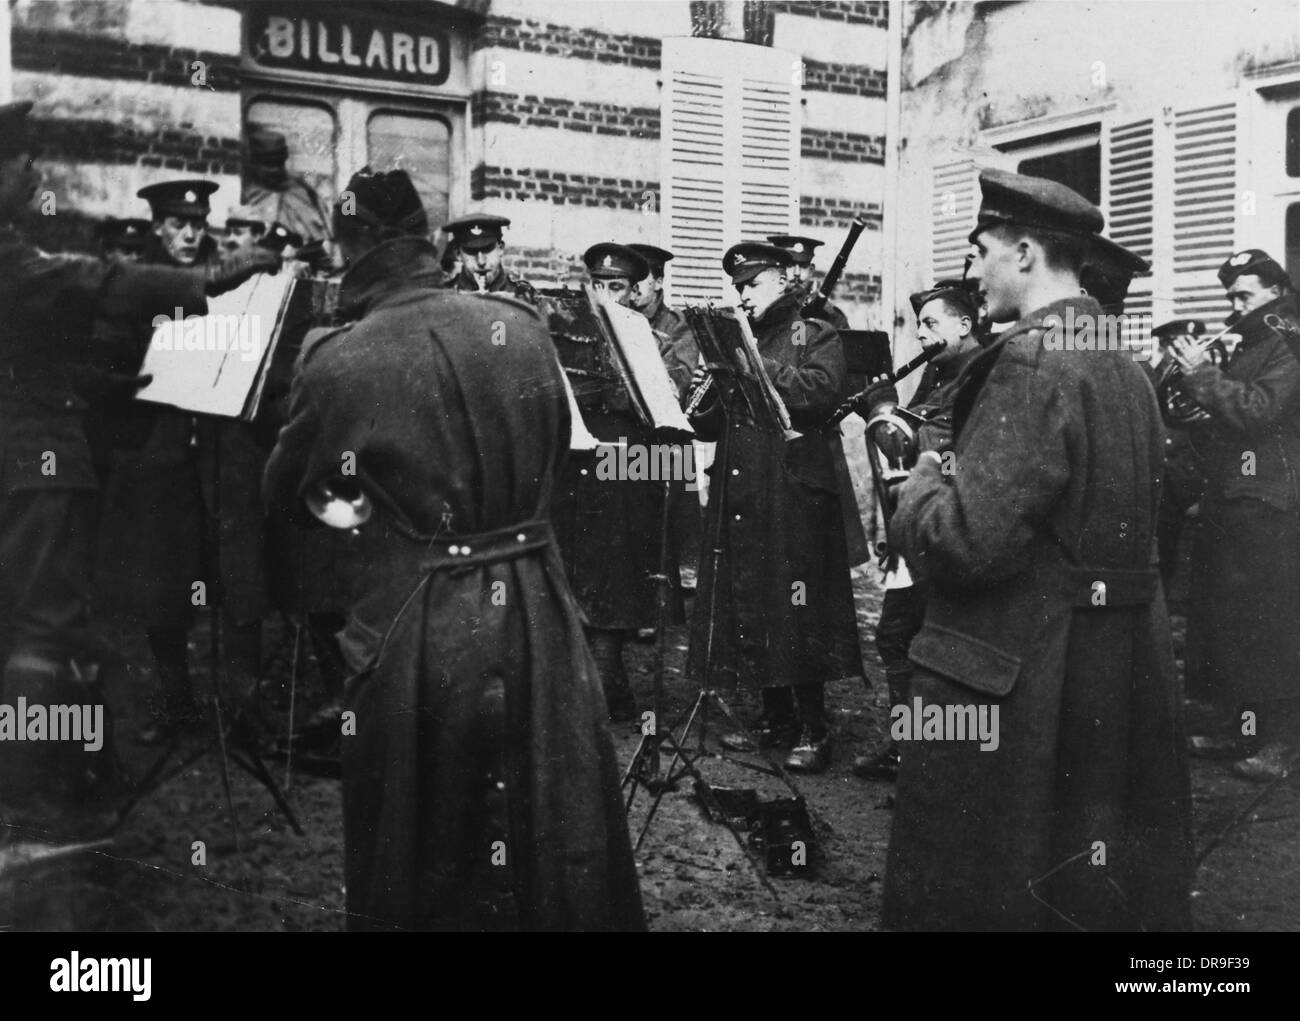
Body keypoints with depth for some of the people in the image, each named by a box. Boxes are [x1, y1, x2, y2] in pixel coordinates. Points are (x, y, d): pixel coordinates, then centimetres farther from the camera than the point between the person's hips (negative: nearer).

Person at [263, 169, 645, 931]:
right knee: (557, 836, 18)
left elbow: (284, 491, 5)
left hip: (422, 627, -3)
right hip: (536, 608, 3)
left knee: (421, 857, 16)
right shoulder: (523, 326, -2)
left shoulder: (341, 361, -11)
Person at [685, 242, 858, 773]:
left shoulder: (816, 336, 4)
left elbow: (822, 392, -16)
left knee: (798, 610, -7)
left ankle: (814, 731, 1)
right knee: (748, 606, 7)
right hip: (739, 498, 7)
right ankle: (776, 720, 19)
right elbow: (711, 427, 18)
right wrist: (706, 395, -4)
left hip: (794, 491, -6)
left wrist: (756, 366, -17)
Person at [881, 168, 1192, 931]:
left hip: (1019, 679, -9)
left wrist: (923, 483, -5)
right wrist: (955, 470, 13)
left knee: (988, 890, 6)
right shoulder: (1125, 367, 9)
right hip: (1119, 675, 9)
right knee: (1108, 880, 20)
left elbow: (969, 540, -26)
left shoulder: (1033, 362, -19)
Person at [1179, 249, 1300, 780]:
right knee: (1223, 616, 12)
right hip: (1226, 503, 9)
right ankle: (1238, 723, 23)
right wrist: (1195, 426, 5)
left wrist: (1202, 374, -17)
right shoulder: (1247, 350, 19)